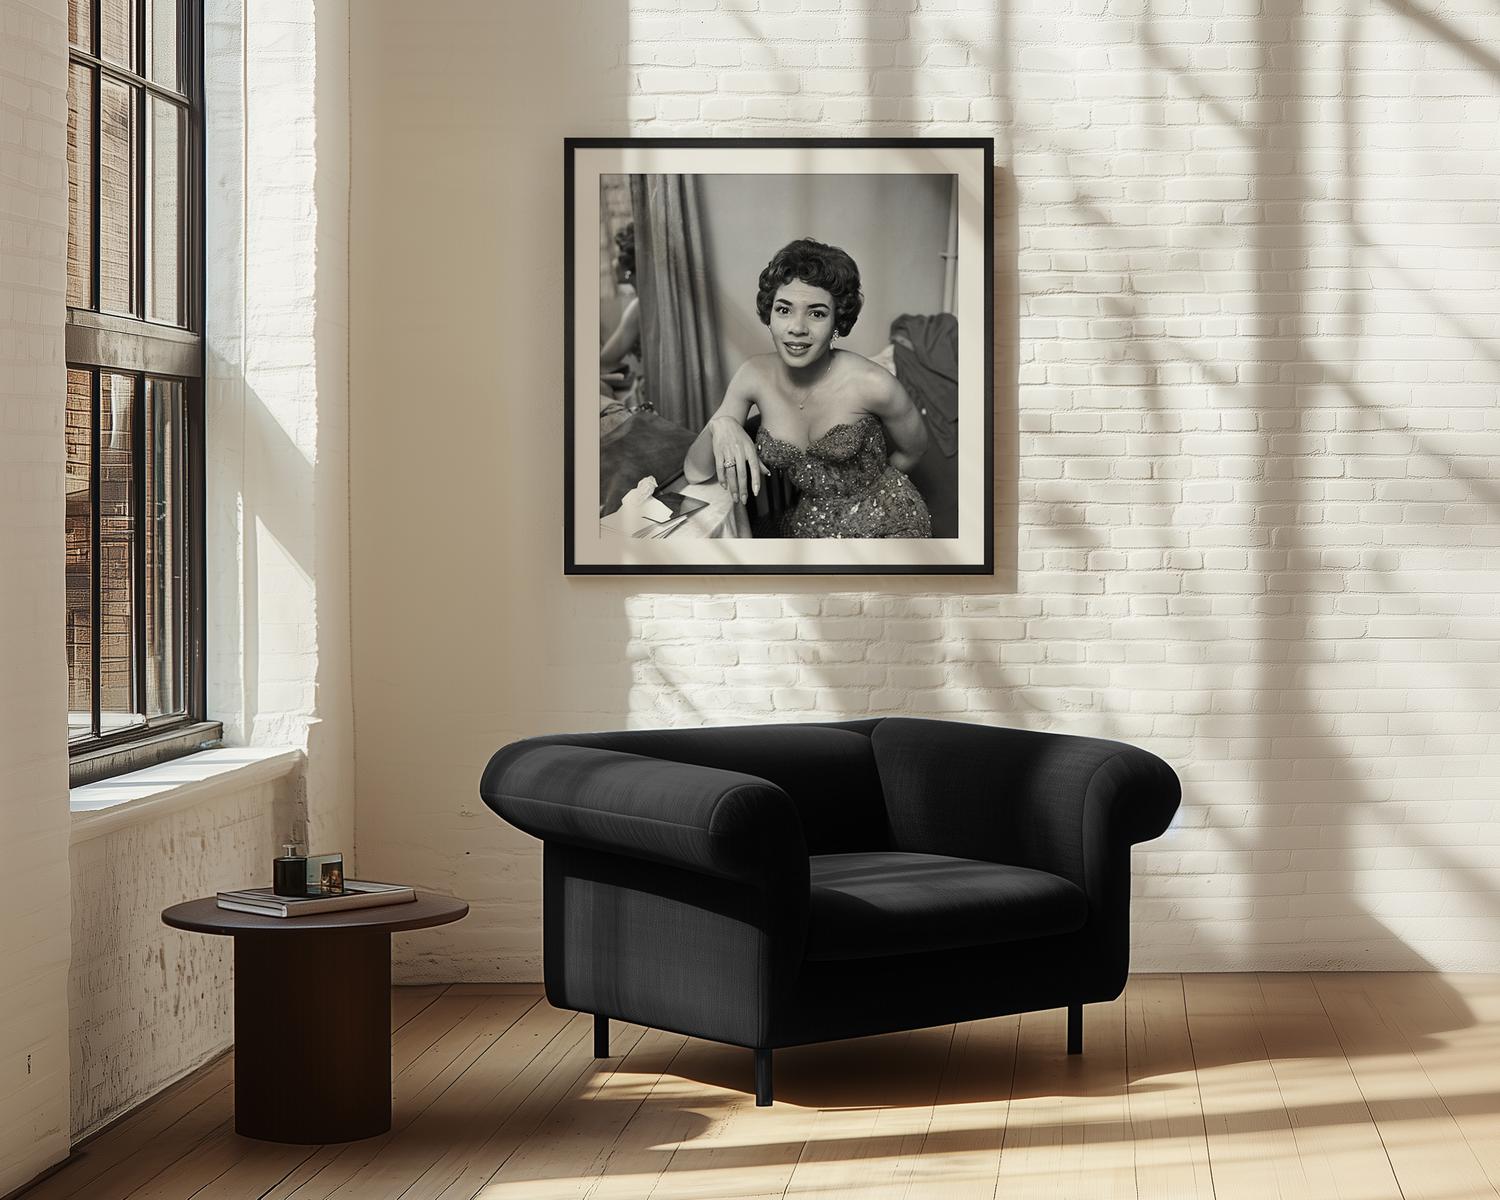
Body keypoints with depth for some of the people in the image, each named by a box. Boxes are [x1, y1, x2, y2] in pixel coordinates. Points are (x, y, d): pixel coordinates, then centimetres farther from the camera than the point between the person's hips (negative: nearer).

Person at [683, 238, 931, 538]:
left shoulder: (872, 384, -18)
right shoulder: (755, 375, -6)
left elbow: (912, 450, 2)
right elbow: (696, 473, -5)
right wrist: (719, 425, -24)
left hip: (886, 525, -2)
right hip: (808, 529, 2)